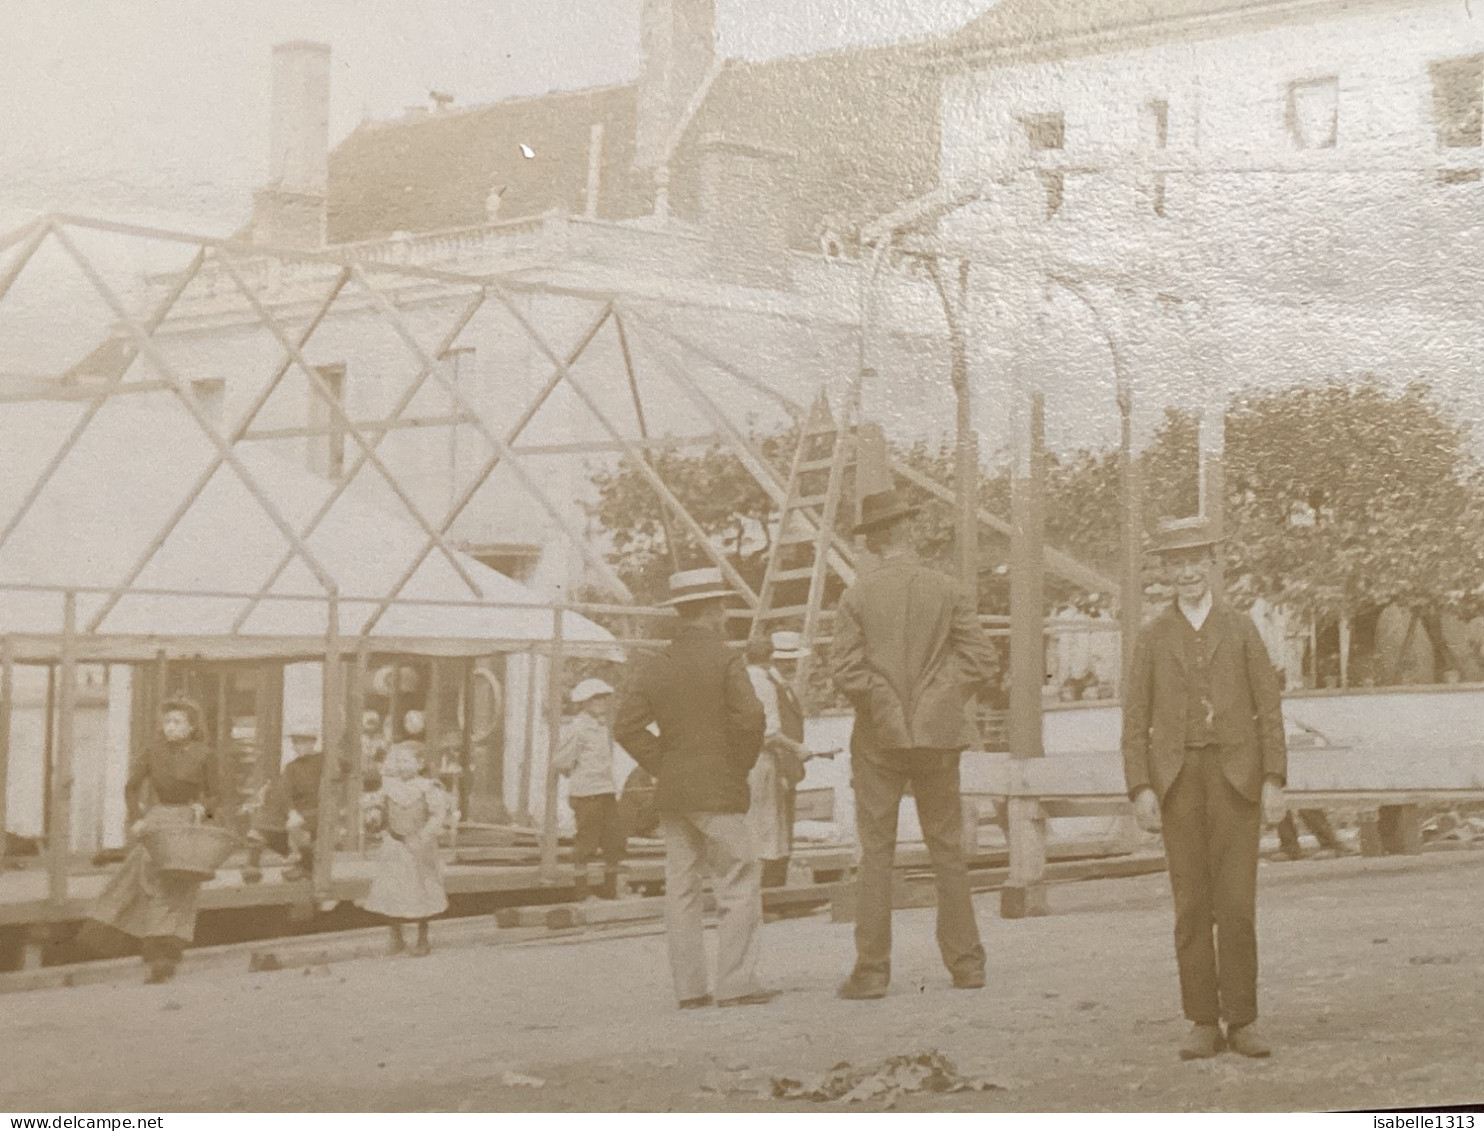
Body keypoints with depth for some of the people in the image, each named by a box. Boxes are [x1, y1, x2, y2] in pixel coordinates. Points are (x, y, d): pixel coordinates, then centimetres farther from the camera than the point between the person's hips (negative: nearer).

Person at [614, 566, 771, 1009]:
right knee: (739, 883, -1)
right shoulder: (726, 660, -8)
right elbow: (749, 718, -17)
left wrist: (662, 766, 6)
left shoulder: (657, 666, 7)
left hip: (671, 793, 6)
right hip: (718, 791, -5)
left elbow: (627, 726, 1)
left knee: (681, 889, 7)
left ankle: (689, 988, 7)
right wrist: (741, 765, -2)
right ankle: (736, 984, -6)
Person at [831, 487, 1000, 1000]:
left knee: (875, 852, 1)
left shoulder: (856, 597, -4)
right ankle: (966, 963, 11)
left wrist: (879, 703, 7)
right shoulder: (947, 591, 0)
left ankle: (872, 970, -1)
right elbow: (984, 663, -3)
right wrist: (949, 700, 11)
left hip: (878, 738, -1)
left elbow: (848, 672, -10)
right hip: (937, 735, 1)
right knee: (948, 850, 8)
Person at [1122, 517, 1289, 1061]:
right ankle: (1203, 1024, 6)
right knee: (1192, 907, 1)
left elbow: (1269, 710, 4)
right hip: (1177, 780, 1)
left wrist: (1274, 780, -6)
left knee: (1236, 904, -5)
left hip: (1236, 778, -1)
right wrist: (1140, 788, -6)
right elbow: (1136, 720, 5)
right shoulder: (1152, 638, 8)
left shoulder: (1242, 630, 6)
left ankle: (1242, 1021, 3)